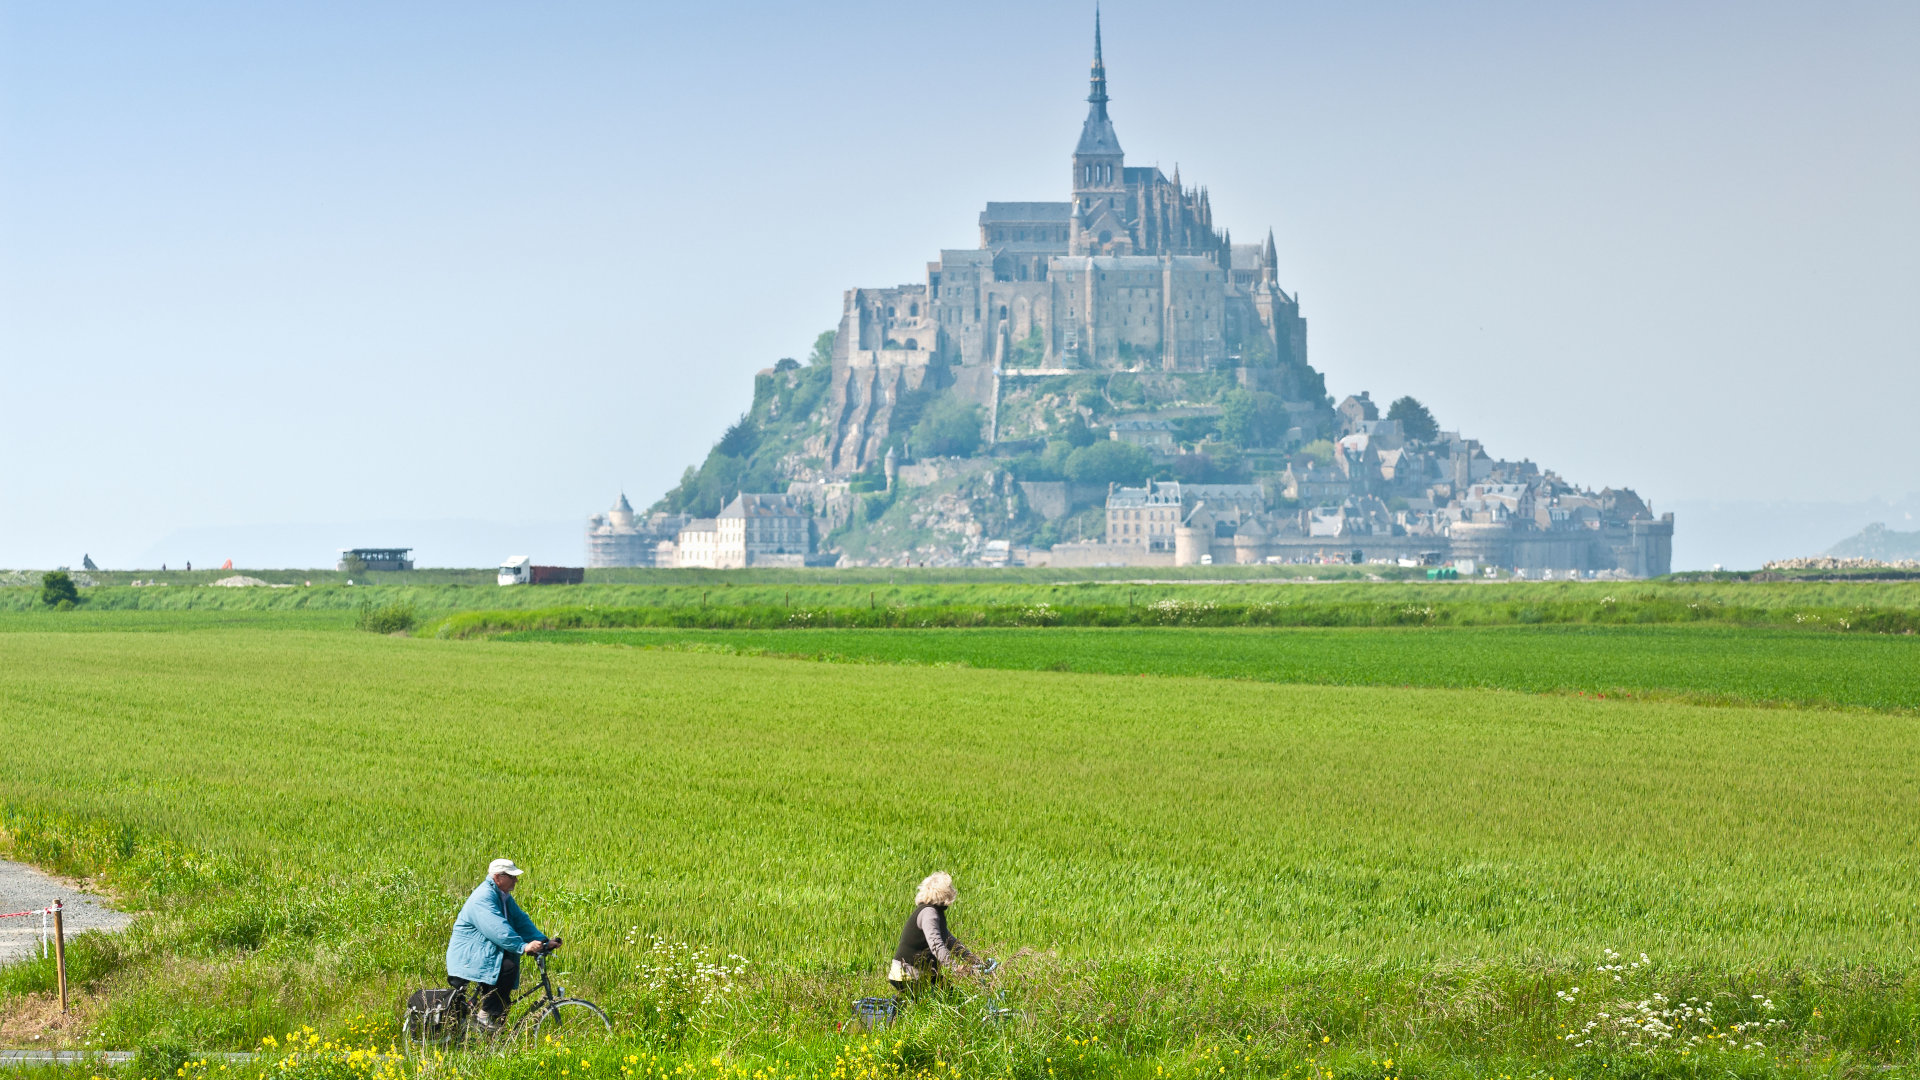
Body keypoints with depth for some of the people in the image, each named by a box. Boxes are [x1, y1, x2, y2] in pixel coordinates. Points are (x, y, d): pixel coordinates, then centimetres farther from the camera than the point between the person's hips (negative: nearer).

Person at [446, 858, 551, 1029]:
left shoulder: (504, 896, 13)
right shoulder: (483, 898, -20)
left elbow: (521, 920, 10)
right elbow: (497, 929, -31)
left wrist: (542, 941, -3)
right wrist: (523, 946, -38)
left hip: (485, 951, 10)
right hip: (466, 955, -10)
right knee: (508, 966, -28)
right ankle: (487, 1014, -19)